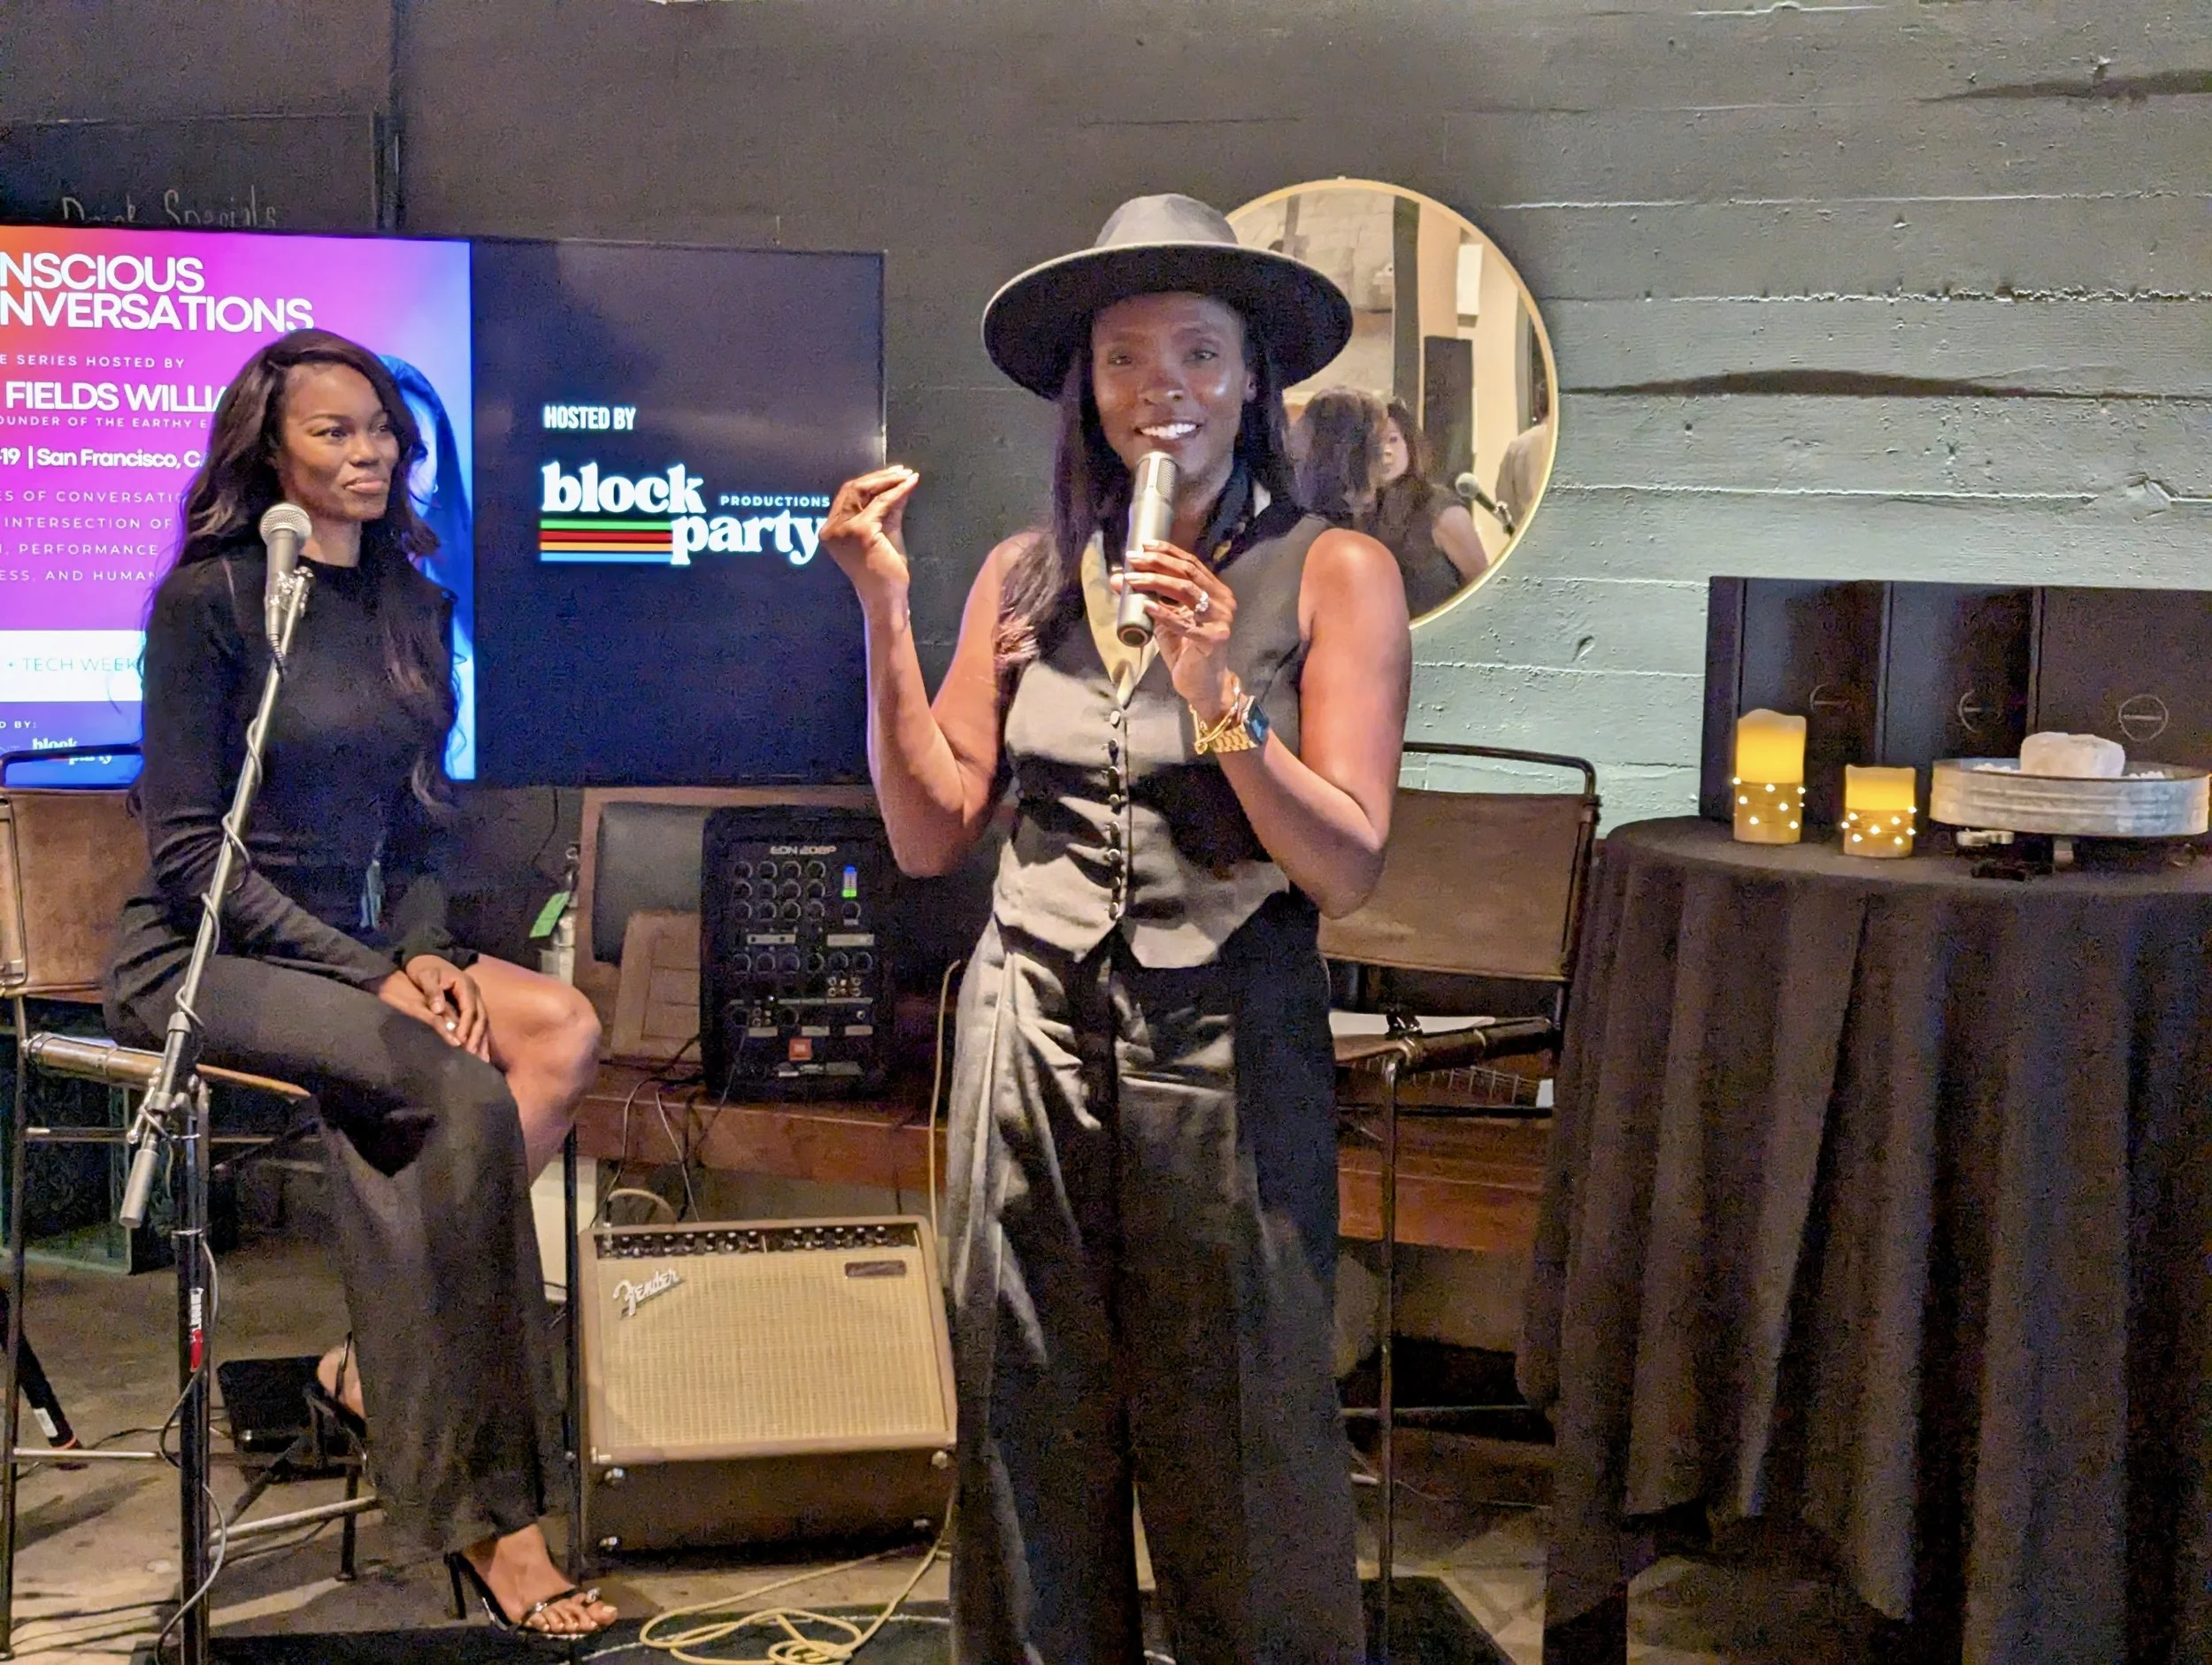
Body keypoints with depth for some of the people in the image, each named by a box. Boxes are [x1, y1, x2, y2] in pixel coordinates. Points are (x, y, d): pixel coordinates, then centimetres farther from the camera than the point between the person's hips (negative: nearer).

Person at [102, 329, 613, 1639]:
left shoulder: (412, 609, 11)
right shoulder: (211, 599, -9)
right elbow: (189, 851, -13)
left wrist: (424, 949, -6)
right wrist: (370, 977, -18)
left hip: (351, 942, 7)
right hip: (201, 955, -7)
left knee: (562, 1030, -22)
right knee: (467, 1099, -29)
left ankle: (387, 1365, -16)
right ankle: (489, 1520, -24)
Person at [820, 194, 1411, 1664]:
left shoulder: (1332, 575, -3)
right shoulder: (1026, 577, 7)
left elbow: (1347, 869, -9)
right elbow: (930, 835, 4)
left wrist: (1217, 702, -21)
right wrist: (885, 615, -3)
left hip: (1225, 1050, -3)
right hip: (1033, 1040, 3)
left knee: (1240, 1466, 5)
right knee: (1031, 1447, 12)